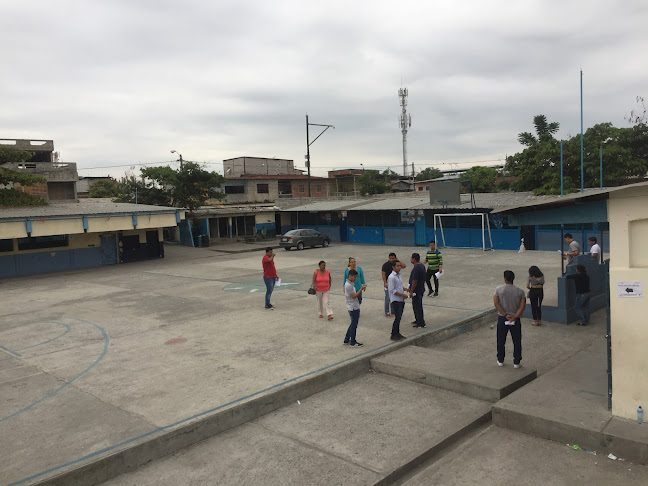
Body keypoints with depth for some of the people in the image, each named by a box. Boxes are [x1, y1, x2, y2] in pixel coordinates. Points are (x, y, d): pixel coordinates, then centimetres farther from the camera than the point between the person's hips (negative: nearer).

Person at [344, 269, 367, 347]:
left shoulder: (348, 284, 11)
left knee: (353, 324, 19)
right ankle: (353, 343, 10)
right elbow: (353, 296, -22)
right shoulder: (349, 285, -20)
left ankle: (346, 340, 26)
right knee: (354, 325, 0)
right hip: (353, 308, -10)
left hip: (354, 307, 10)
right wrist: (361, 289, -21)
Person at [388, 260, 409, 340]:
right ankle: (393, 335, 0)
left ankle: (397, 333, 23)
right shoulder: (391, 277, -16)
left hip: (401, 300, 8)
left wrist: (406, 289, 7)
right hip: (395, 300, -8)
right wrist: (402, 294, -19)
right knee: (397, 318, -8)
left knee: (399, 317, 13)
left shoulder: (399, 275, 12)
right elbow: (392, 290, -19)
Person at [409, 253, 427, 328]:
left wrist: (411, 291, -18)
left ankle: (421, 323, 5)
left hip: (416, 290, -10)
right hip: (421, 289, 10)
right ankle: (418, 320, 32)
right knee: (418, 306, 20)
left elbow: (415, 281, -25)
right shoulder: (422, 265, 8)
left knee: (417, 306, -1)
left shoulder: (416, 268, -24)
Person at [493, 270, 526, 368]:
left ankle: (500, 361, 23)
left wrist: (506, 315, -13)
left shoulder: (498, 289, -7)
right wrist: (514, 317, -15)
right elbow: (522, 306, -11)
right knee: (517, 342, 12)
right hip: (515, 320, 0)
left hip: (502, 319, 0)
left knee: (501, 341, 13)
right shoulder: (520, 291, -4)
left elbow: (496, 303, -13)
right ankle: (516, 363, 16)